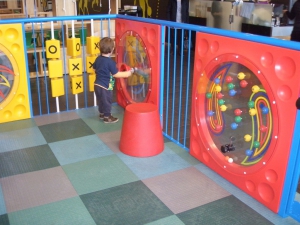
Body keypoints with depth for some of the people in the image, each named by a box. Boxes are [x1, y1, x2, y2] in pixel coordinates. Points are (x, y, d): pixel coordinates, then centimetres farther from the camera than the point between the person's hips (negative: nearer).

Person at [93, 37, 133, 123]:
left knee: (101, 100, 23)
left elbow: (95, 69, 16)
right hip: (105, 86, -8)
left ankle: (102, 113, 38)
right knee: (107, 101, 8)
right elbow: (116, 74, -20)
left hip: (97, 84, 8)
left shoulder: (98, 58, 2)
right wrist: (128, 73, -14)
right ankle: (107, 117, 19)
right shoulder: (110, 62, -22)